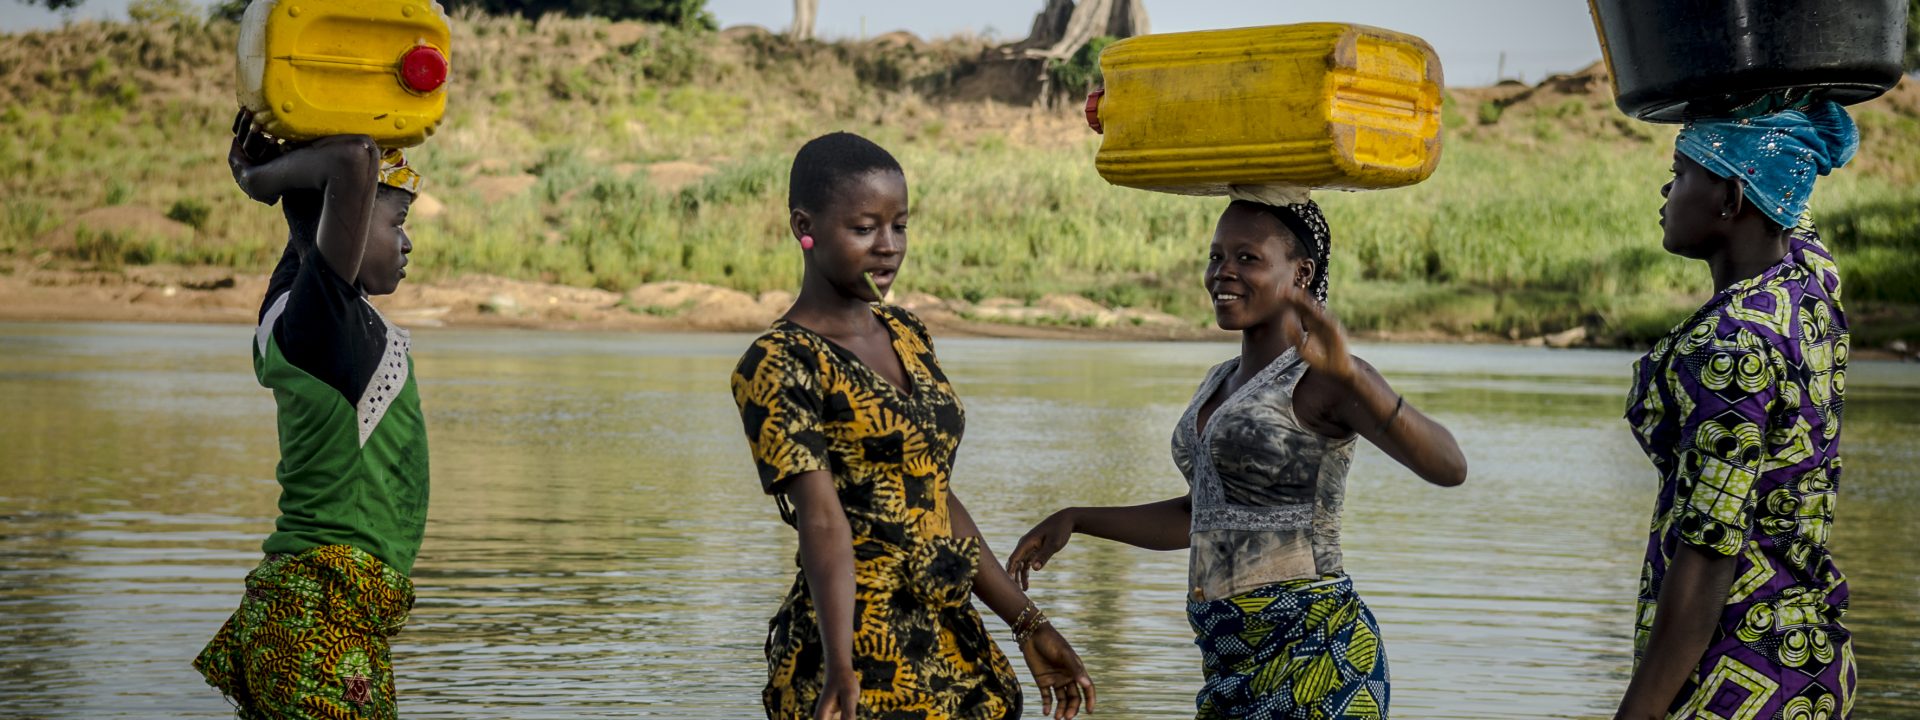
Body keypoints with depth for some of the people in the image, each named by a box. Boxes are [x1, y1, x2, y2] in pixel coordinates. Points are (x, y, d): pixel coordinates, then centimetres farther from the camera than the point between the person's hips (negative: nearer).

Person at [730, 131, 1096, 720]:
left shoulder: (906, 336, 12)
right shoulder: (778, 366, -11)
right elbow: (821, 519, -22)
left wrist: (1029, 625, 13)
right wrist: (840, 670, -32)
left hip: (952, 644, 7)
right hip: (859, 653, -7)